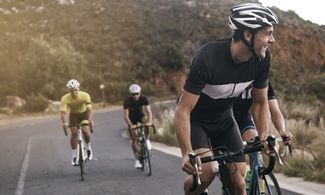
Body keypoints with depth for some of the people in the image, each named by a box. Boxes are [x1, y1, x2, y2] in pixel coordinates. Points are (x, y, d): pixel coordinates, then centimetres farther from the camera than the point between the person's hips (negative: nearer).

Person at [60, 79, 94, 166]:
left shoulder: (85, 95, -29)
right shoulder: (65, 98, -27)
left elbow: (89, 109, -36)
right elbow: (63, 112, -33)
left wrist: (90, 120, -55)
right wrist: (64, 123, -52)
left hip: (84, 113, -1)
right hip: (73, 115, 1)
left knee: (85, 130, -23)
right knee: (74, 133, -15)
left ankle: (88, 148, 5)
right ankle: (74, 157, -5)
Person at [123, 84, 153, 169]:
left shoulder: (143, 98, -26)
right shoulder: (127, 101, -29)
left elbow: (149, 111, -31)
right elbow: (126, 115, -32)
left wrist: (149, 122, -49)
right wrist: (131, 125, -47)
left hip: (140, 114, 1)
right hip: (132, 118, -1)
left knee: (145, 120, -35)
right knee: (134, 138, -9)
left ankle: (147, 140, -13)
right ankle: (137, 160, 0)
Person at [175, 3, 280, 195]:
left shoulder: (262, 59, -18)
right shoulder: (208, 58, -35)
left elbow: (260, 102, -3)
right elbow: (183, 110, -32)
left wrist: (265, 137, -18)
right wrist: (187, 154, -41)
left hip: (224, 119, 5)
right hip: (195, 119, -5)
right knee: (207, 171, -27)